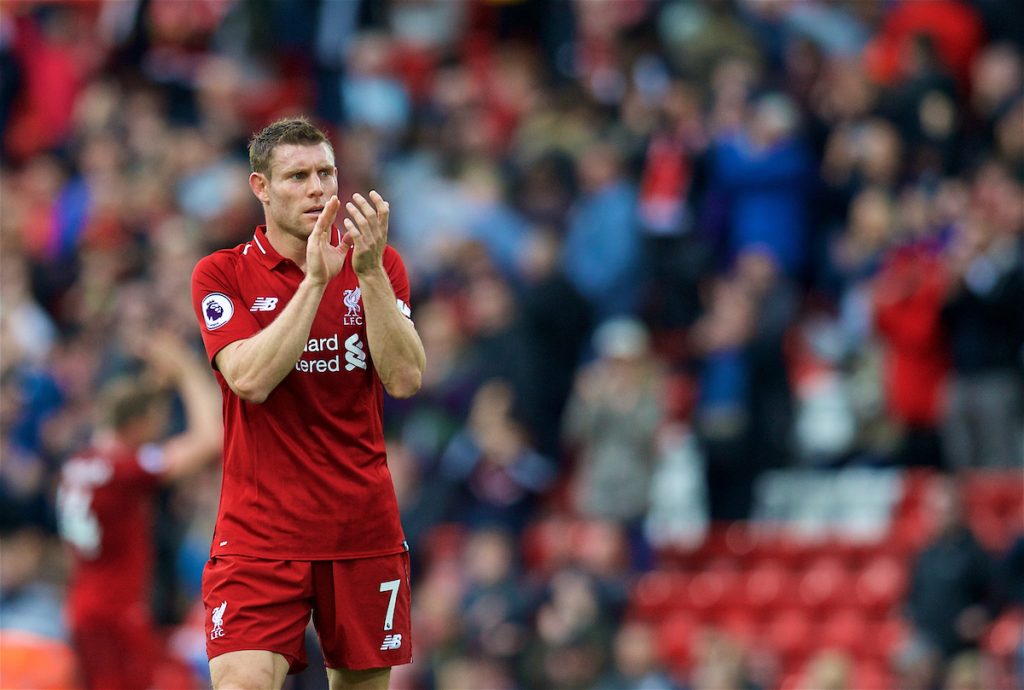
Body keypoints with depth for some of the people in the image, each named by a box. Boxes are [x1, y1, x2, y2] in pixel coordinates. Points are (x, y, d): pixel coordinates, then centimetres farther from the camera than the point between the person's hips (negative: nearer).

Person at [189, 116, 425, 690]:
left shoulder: (379, 265, 6)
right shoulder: (221, 275, 0)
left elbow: (405, 379, -8)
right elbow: (251, 379, -17)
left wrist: (369, 271, -17)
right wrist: (315, 278, -19)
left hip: (365, 529, 3)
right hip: (260, 530, -2)